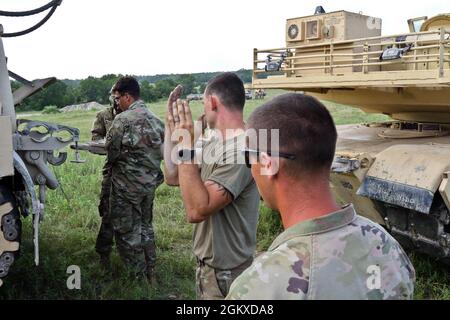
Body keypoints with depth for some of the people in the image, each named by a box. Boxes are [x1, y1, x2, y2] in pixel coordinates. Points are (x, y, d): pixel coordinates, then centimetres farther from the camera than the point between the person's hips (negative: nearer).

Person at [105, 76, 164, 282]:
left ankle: (139, 278, 16)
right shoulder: (156, 120, 5)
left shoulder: (123, 120, -16)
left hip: (127, 184, -7)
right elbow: (161, 151, 9)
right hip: (151, 182, 7)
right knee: (145, 226, 21)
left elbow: (111, 151, -12)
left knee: (127, 232, 7)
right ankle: (150, 274, 29)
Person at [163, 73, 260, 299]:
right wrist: (170, 126, 0)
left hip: (225, 273, -8)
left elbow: (196, 210, -31)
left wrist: (185, 146, -29)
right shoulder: (214, 143, 3)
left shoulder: (241, 149, -27)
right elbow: (172, 177, 6)